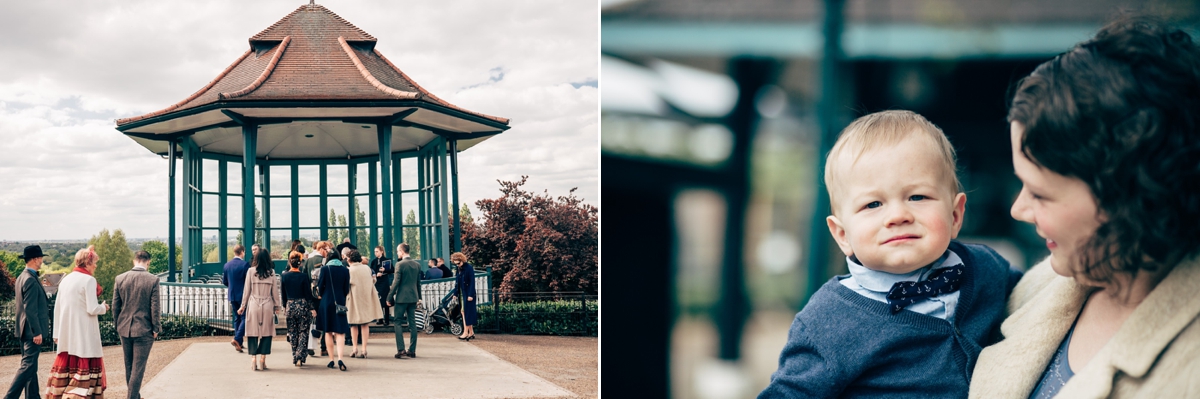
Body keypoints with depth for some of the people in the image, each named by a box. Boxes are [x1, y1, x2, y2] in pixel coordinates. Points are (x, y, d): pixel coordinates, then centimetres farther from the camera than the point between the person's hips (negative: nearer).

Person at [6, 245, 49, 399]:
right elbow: (30, 309, -22)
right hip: (32, 331, -10)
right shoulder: (31, 280, -18)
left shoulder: (21, 278, 13)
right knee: (28, 366, -8)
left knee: (29, 364, 13)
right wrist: (37, 332, -21)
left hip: (24, 330, 10)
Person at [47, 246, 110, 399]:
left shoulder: (65, 279, 9)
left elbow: (57, 308, 12)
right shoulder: (89, 280, -12)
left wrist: (57, 333, 17)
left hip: (66, 333, 7)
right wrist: (103, 307, 4)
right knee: (84, 367, -2)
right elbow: (92, 309, -17)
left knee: (66, 365, 12)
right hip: (84, 333, -7)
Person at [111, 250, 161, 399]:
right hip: (144, 330, -4)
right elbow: (155, 307, -10)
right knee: (138, 366, 1)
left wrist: (117, 325, 15)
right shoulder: (152, 280, -11)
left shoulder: (120, 279, -1)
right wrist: (156, 328, -1)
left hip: (124, 329, 4)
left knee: (129, 365, 18)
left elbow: (115, 305, 4)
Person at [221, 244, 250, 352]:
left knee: (237, 318, 15)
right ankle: (237, 339, -18)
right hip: (243, 295, -6)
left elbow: (224, 281, 10)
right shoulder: (245, 264, -14)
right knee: (245, 318, 0)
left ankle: (239, 343, 17)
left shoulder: (227, 265, 3)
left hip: (232, 296, 6)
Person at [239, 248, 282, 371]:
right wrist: (277, 306, 14)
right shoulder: (272, 273, 0)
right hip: (267, 305, 0)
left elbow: (246, 290, 2)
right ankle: (262, 359, 2)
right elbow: (275, 292, 4)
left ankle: (253, 358, 0)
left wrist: (243, 306, 11)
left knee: (252, 332, 6)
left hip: (253, 304, 0)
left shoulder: (251, 271, -3)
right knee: (266, 332, 6)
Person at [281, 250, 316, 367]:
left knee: (292, 333, 11)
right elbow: (308, 294, -7)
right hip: (303, 306, -2)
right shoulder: (304, 276, -11)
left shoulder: (284, 277, -3)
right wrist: (312, 308, 0)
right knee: (303, 332, 5)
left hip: (290, 306, 2)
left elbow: (283, 295, 3)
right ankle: (300, 357, -3)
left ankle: (295, 358, 13)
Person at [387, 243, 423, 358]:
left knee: (397, 322, 1)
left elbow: (396, 282, -13)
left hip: (402, 297, -6)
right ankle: (412, 350, 9)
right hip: (413, 297, 6)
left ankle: (401, 349, -9)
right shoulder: (417, 265, 7)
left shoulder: (400, 264, -12)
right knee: (412, 323, 8)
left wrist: (390, 297, -6)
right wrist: (419, 297, 21)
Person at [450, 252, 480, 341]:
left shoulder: (469, 268, -12)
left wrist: (470, 295, -18)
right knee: (464, 313, 9)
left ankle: (466, 332, -7)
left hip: (467, 294, -8)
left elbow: (472, 282, -14)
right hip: (461, 294, 8)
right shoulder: (459, 269, 10)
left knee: (466, 313, -8)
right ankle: (471, 333, 15)